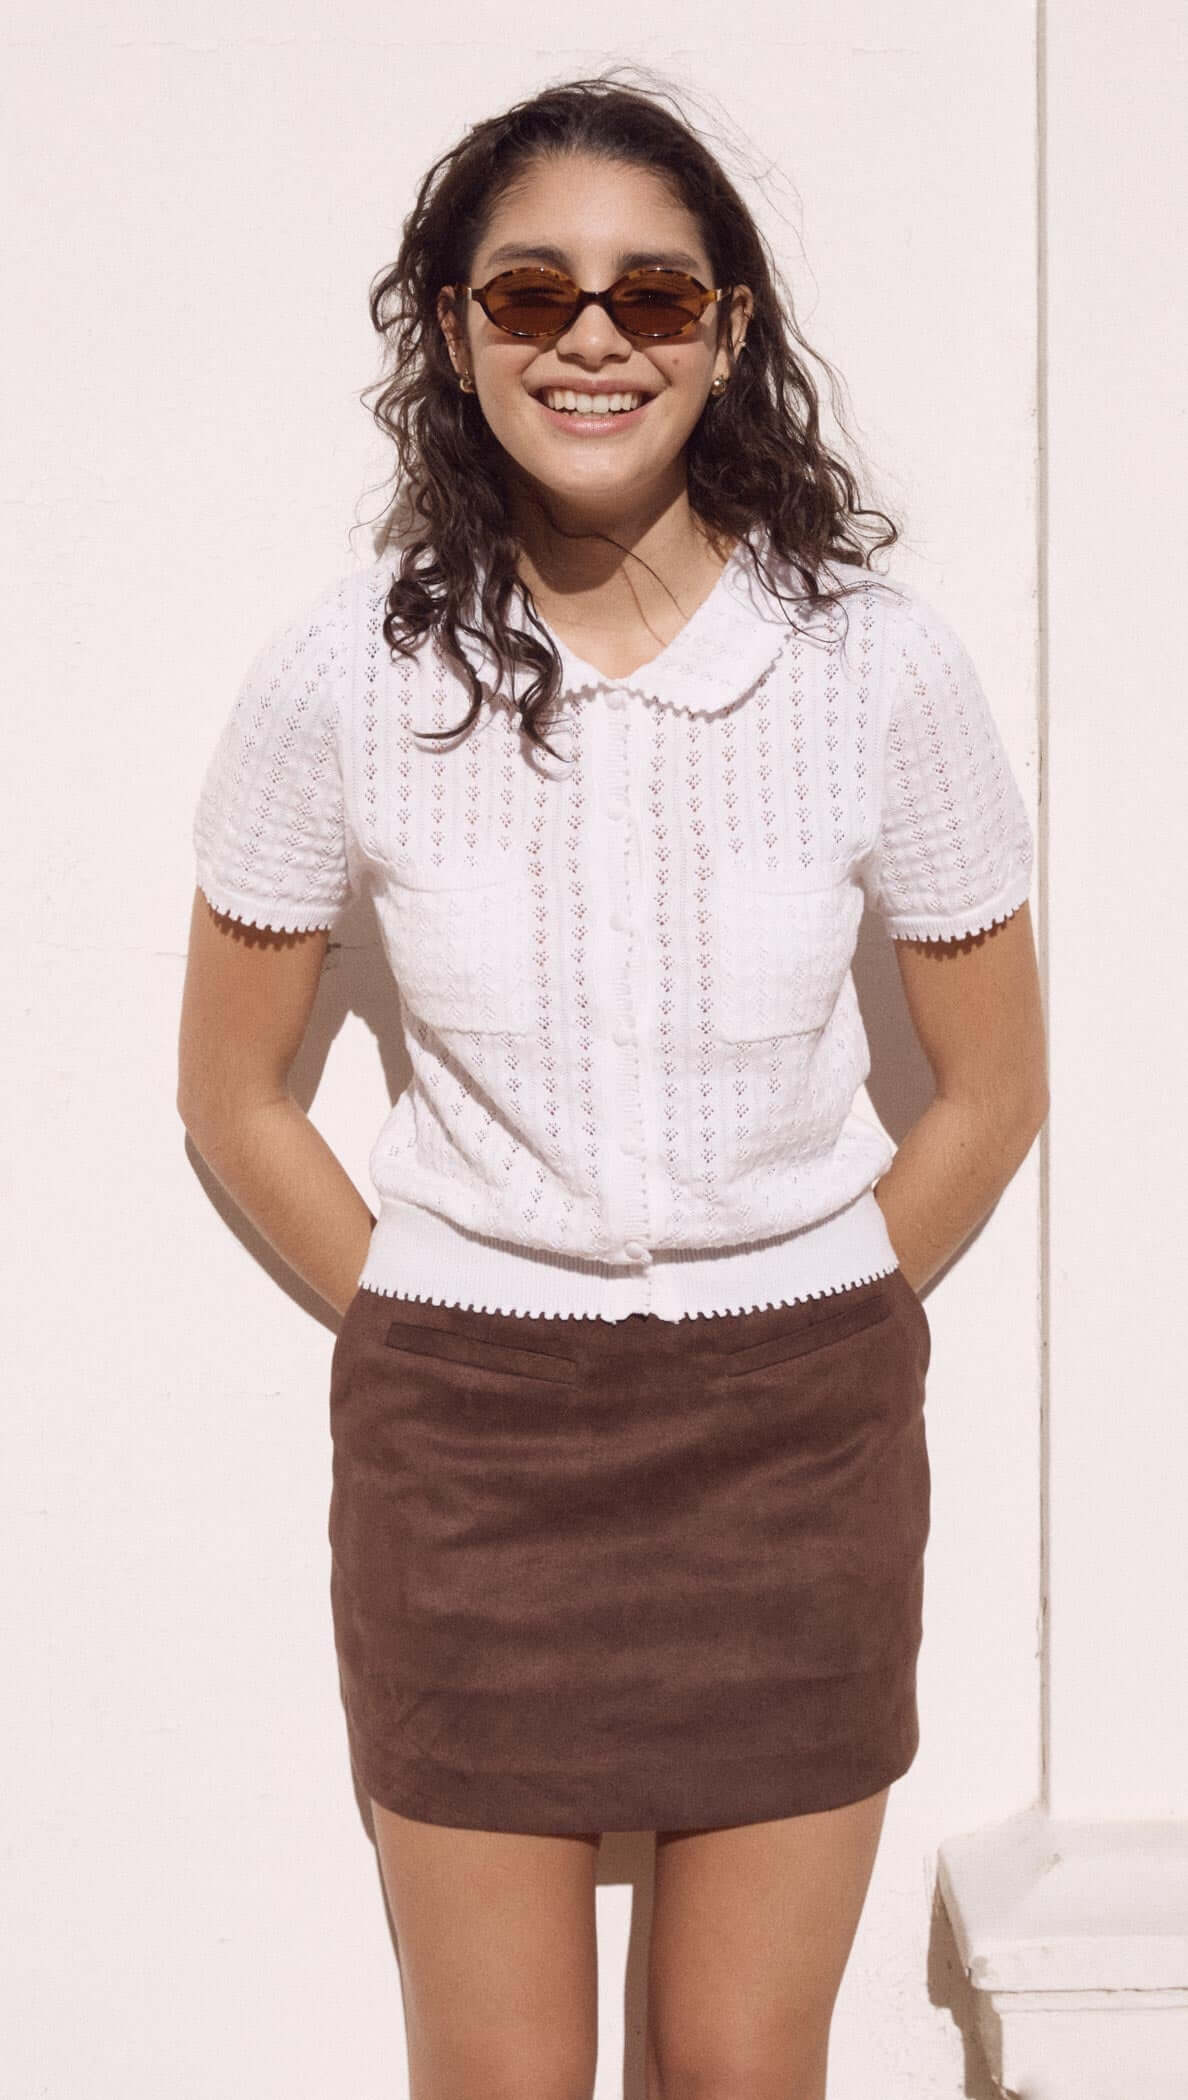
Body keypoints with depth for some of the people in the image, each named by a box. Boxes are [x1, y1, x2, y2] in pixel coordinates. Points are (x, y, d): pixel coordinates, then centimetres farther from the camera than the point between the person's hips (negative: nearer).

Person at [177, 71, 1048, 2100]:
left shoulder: (876, 661, -8)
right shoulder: (345, 678, -8)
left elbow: (993, 1085, 4)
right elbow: (233, 1095, 4)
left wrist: (807, 1336, 4)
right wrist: (415, 1331, 2)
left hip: (797, 1439, 1)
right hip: (459, 1437, 0)